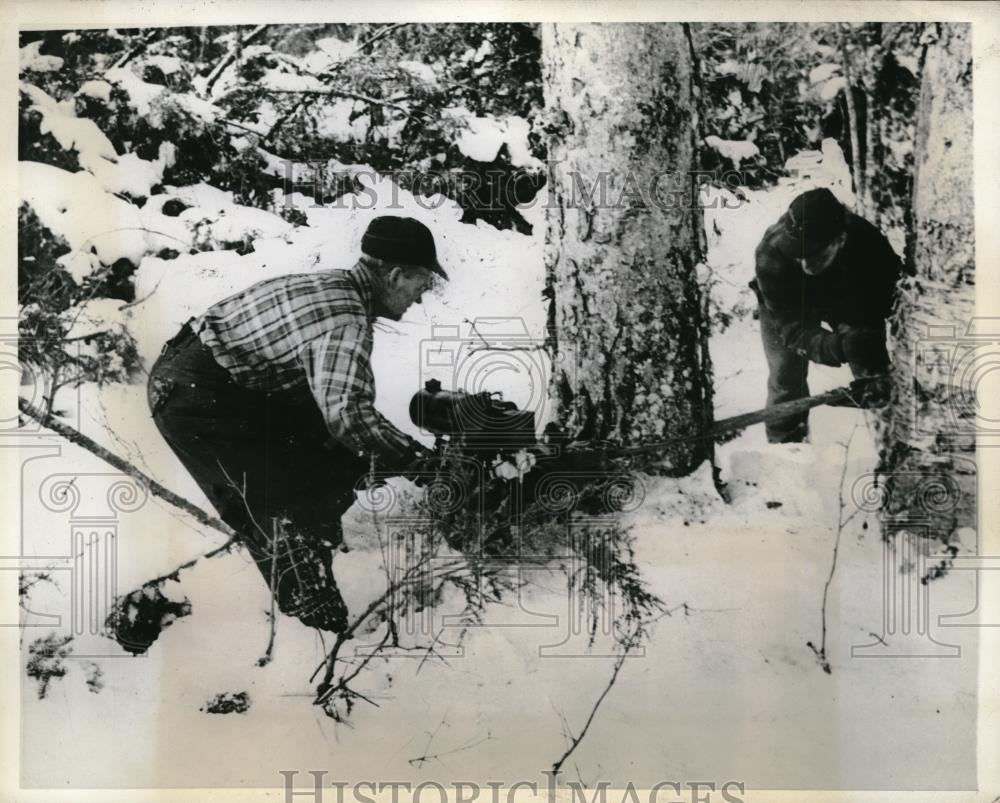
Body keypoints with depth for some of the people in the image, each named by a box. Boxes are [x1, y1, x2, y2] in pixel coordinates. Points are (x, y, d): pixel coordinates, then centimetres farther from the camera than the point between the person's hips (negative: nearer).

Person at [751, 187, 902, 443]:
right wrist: (836, 347, -57)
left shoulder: (868, 242, -38)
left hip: (849, 301, 1)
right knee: (785, 379, -1)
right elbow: (790, 325, -39)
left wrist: (877, 370, -34)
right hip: (788, 306, -1)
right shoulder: (771, 254, -42)